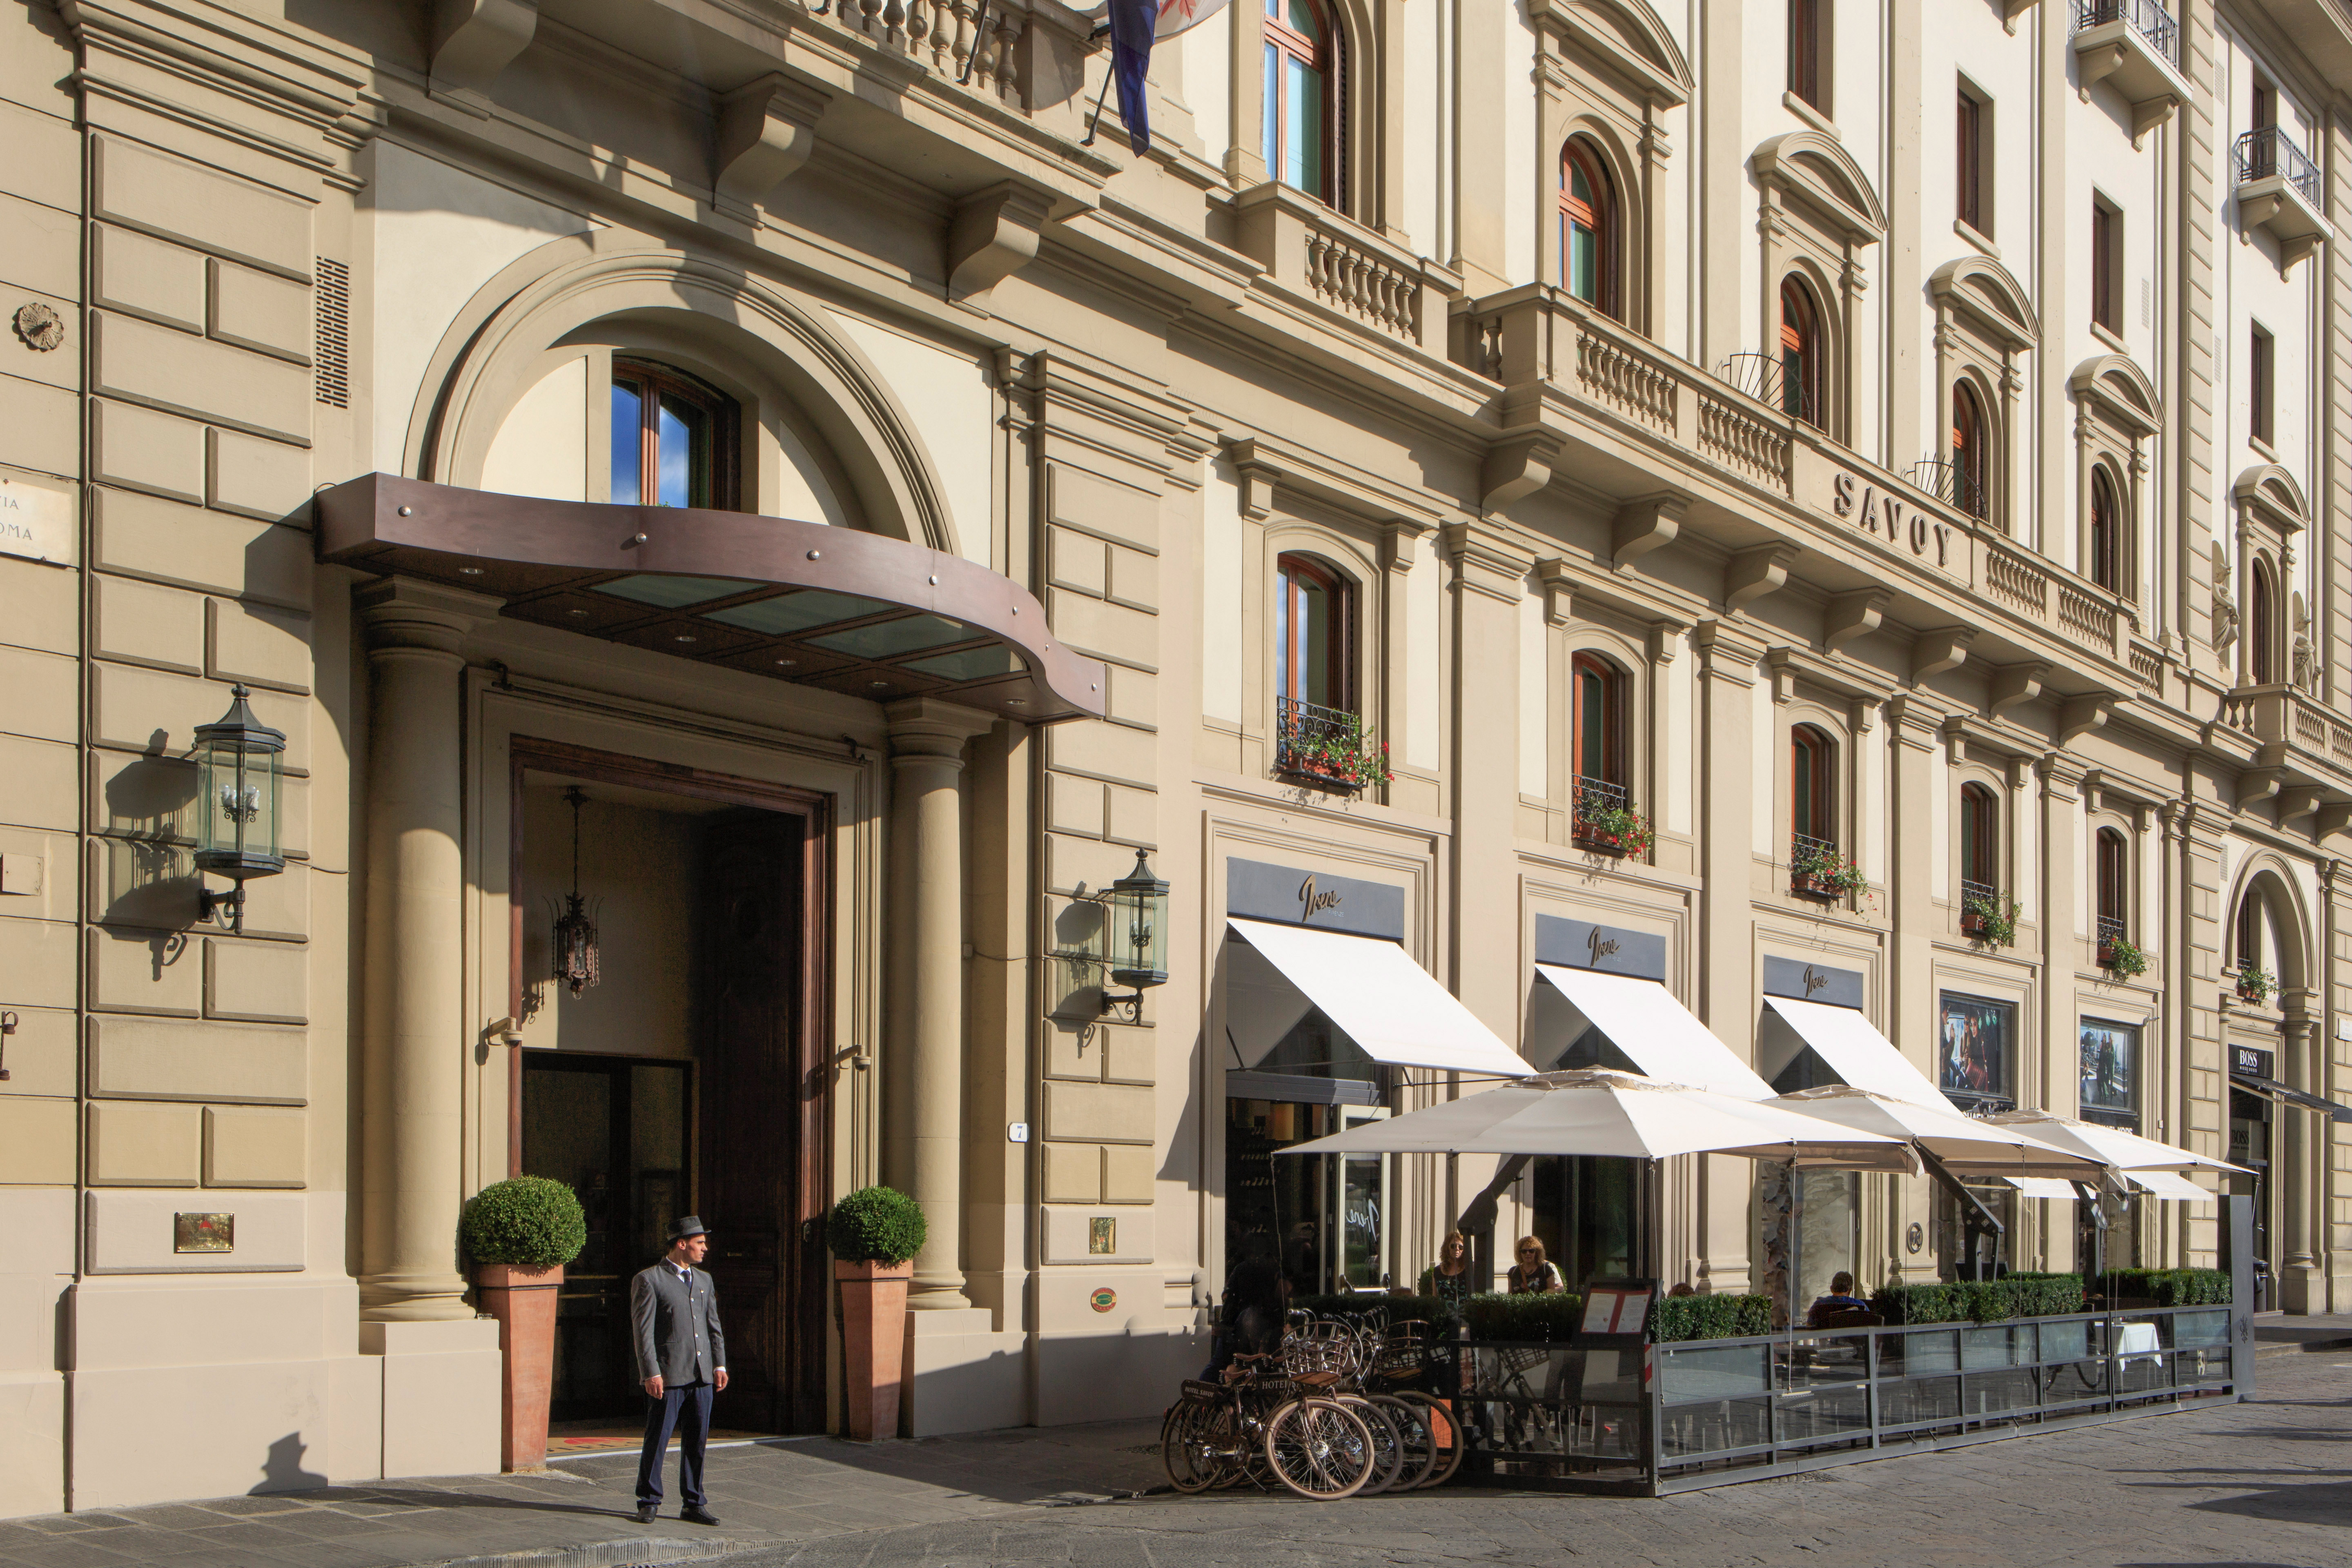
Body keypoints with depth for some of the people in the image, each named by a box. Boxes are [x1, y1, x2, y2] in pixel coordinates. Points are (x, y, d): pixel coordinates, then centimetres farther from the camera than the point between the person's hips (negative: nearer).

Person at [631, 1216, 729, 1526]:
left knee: (697, 1442, 8)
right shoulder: (648, 1280, -4)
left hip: (701, 1375, 6)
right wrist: (651, 1373, -14)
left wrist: (719, 1364, 8)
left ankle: (694, 1505, 16)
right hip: (667, 1376, -6)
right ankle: (648, 1503, 14)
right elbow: (643, 1331, -9)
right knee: (657, 1441, 1)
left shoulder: (704, 1281, 17)